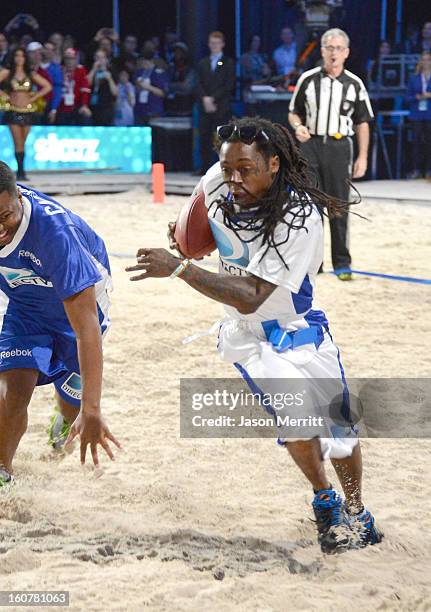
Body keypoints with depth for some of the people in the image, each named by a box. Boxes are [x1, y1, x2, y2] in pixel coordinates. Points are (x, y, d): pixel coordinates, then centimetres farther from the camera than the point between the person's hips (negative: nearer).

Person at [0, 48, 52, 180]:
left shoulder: (31, 74, 7)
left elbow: (48, 87, 10)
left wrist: (34, 97, 3)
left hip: (28, 111, 2)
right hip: (13, 111, -2)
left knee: (22, 143, 4)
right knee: (18, 143, -8)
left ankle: (20, 171, 7)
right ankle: (21, 171, -7)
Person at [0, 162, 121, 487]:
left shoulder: (53, 230, -44)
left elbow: (86, 326, -45)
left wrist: (91, 410, -49)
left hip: (76, 299, -3)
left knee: (74, 406, 12)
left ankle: (67, 417, 50)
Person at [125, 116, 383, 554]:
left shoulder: (299, 218, -32)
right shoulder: (218, 181, -16)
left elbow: (249, 298, -39)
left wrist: (178, 268, -43)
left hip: (295, 328, -2)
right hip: (246, 336, 2)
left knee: (337, 426, 9)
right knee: (297, 416, -19)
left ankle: (355, 512, 36)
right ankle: (324, 500, 7)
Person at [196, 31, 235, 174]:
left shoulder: (228, 63, 5)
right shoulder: (203, 63, 18)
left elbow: (229, 86, -4)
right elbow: (199, 84, 10)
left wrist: (213, 98, -11)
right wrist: (205, 98, -8)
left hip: (222, 107, -4)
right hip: (205, 106, 4)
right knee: (204, 137, 0)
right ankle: (205, 166, 5)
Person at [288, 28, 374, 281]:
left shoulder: (354, 84, 3)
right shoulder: (308, 79, 5)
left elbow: (363, 123, 7)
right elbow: (294, 112, 12)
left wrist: (363, 157, 0)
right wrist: (298, 126, -10)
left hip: (339, 146, -1)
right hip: (310, 144, 1)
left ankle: (342, 263, 6)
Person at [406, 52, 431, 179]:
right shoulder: (414, 78, 12)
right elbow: (408, 96, 10)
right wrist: (417, 97, -9)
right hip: (417, 114, 2)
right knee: (417, 140, -1)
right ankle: (416, 170, 3)